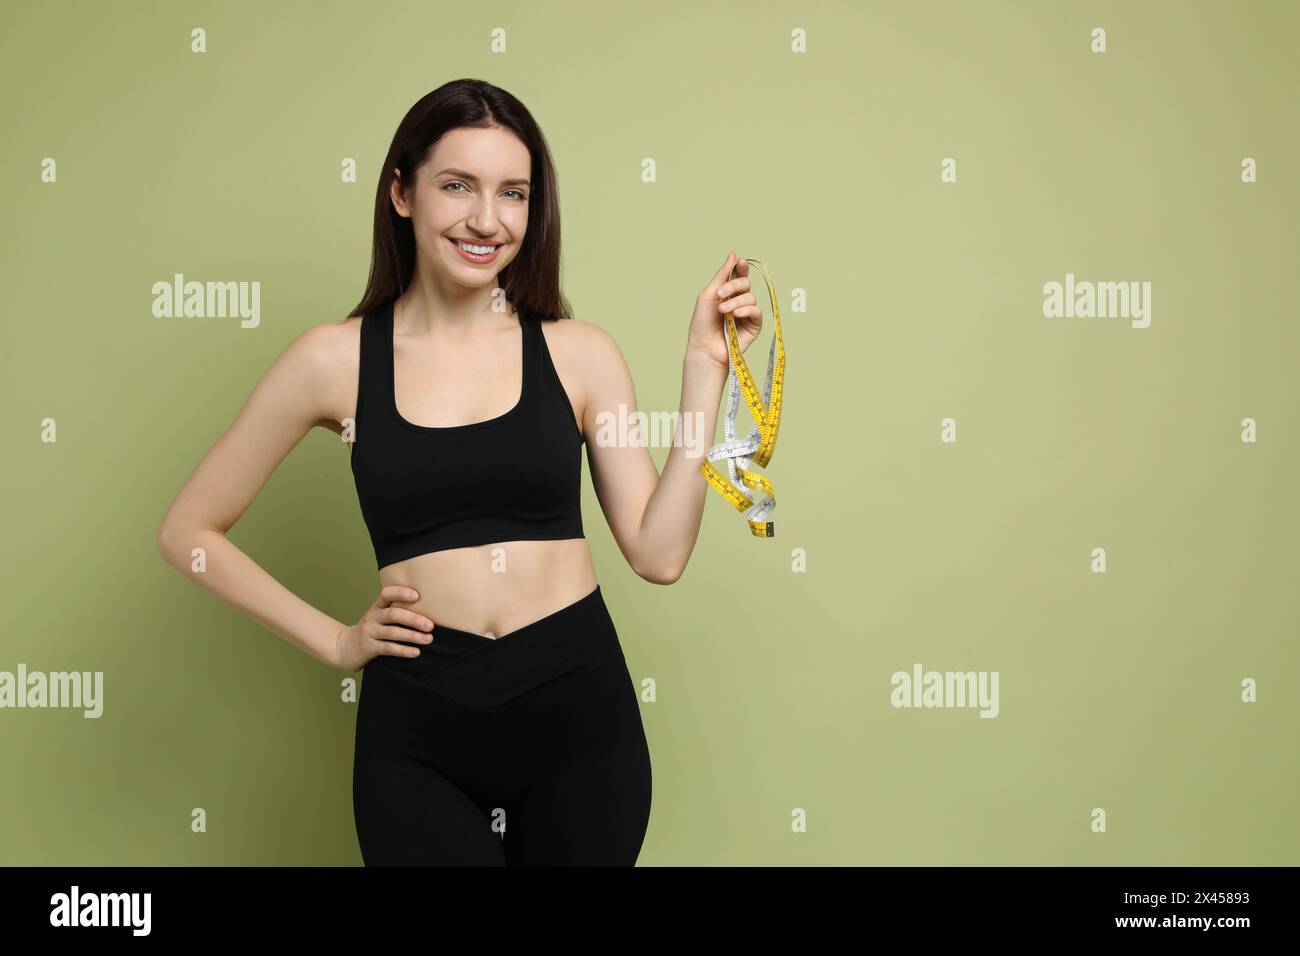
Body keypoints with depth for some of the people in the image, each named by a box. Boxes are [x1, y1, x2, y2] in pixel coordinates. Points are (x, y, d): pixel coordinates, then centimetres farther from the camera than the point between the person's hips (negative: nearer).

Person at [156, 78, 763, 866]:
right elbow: (190, 531, 6)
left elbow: (660, 552, -5)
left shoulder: (580, 353, 0)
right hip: (418, 731, -1)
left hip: (580, 711, 2)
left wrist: (705, 367, -5)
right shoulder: (336, 359, -2)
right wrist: (333, 641, 1)